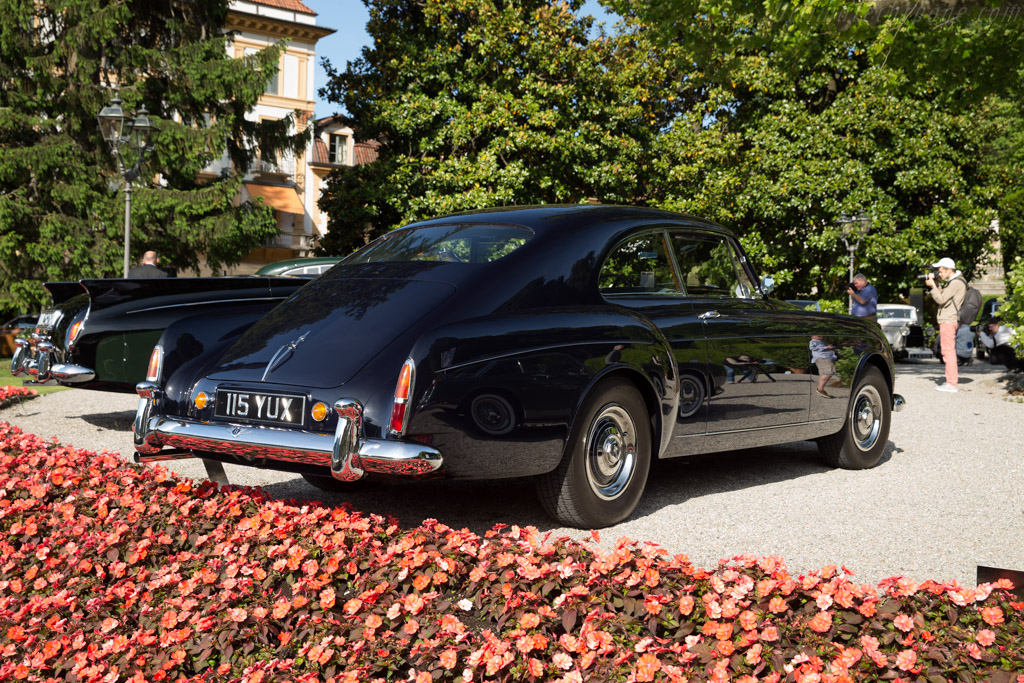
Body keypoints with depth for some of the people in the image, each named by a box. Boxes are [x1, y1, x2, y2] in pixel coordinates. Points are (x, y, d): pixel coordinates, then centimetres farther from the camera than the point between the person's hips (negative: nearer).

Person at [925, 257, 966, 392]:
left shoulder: (956, 283, -14)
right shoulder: (953, 282, 18)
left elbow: (941, 299, -17)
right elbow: (943, 297, 16)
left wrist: (933, 286, -8)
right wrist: (937, 286, 5)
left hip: (949, 320, -11)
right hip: (947, 320, 11)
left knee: (948, 350, -10)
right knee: (948, 350, 18)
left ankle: (951, 384, -11)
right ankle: (953, 378, 26)